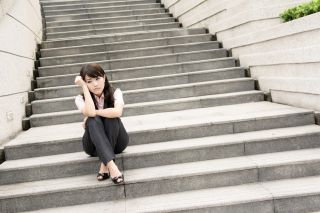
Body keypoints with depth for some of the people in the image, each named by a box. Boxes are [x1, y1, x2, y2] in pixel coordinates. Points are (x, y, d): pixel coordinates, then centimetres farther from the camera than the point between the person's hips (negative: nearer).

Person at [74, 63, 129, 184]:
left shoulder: (115, 93, -9)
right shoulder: (80, 99, -7)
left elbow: (117, 112, -30)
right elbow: (90, 112, -29)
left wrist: (95, 112, -22)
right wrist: (84, 87, -22)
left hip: (117, 142, 0)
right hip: (95, 145, 0)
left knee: (112, 116, -29)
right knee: (93, 120, -30)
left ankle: (104, 165, -32)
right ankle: (111, 165, -45)